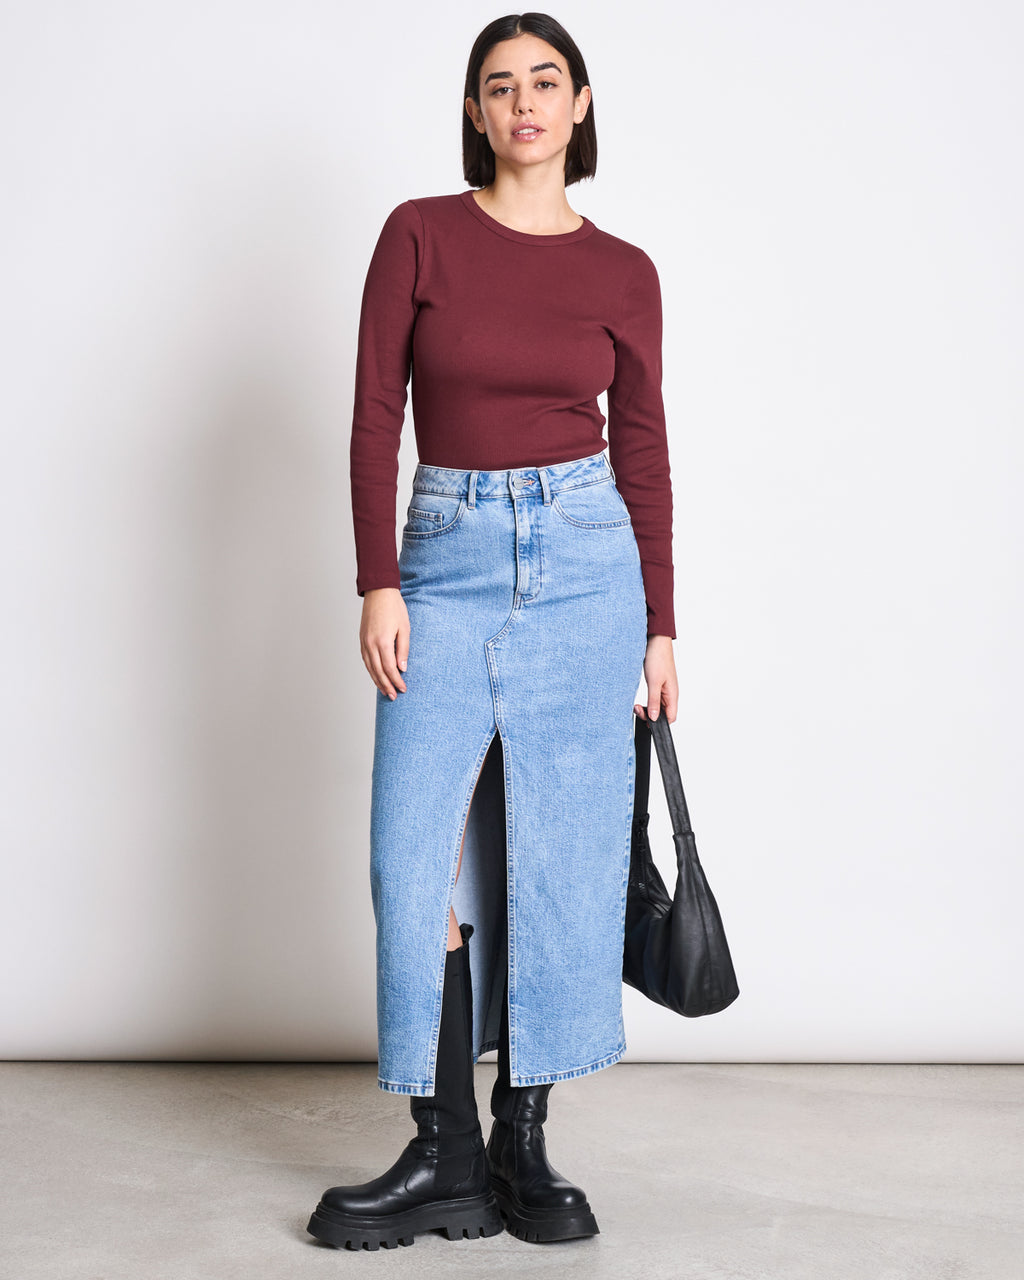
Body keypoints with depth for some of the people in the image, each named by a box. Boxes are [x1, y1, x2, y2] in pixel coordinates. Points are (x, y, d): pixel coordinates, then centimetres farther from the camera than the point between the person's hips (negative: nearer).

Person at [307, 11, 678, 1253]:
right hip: (449, 559, 0)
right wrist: (378, 583, -9)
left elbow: (643, 453, 8)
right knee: (422, 859, -3)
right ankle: (444, 1155, 8)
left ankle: (523, 1143, 16)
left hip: (584, 560, 1)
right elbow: (376, 417, 0)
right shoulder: (419, 235, 2)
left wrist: (660, 628, 7)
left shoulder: (622, 273, 6)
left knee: (561, 859, 3)